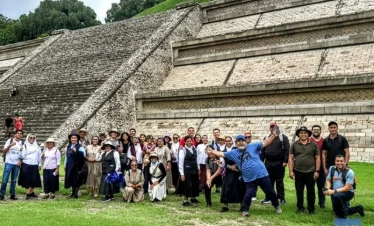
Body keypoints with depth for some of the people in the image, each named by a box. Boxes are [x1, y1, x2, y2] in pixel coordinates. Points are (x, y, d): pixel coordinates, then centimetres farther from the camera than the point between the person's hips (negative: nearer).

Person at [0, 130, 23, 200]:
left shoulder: (22, 143, 8)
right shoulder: (10, 141, -1)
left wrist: (20, 161, -2)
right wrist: (10, 145, -18)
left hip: (17, 164, 3)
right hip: (9, 163, -3)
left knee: (14, 180, 8)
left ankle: (12, 194, 12)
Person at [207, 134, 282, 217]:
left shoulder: (252, 146, -1)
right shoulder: (233, 153, 8)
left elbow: (265, 143, -4)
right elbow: (222, 154, 13)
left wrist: (273, 136, -16)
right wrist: (212, 151, 8)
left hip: (262, 174, -1)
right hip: (249, 179, 1)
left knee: (270, 192, 11)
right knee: (248, 195, -2)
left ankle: (276, 206, 33)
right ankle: (244, 210, 18)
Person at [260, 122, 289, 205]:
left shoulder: (283, 137, 0)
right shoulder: (266, 138, 12)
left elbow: (287, 150, -7)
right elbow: (262, 151, 13)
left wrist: (285, 161, -14)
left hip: (279, 163, -3)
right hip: (268, 163, 4)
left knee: (279, 181, 3)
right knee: (269, 181, 9)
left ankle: (282, 198, 13)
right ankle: (268, 197, 17)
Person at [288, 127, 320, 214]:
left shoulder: (313, 145, 3)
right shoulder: (294, 145, 4)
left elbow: (317, 158, 3)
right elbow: (290, 158, 3)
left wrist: (317, 171, -3)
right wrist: (291, 171, -4)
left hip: (310, 172, -1)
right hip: (298, 172, 1)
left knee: (311, 191, 6)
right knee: (299, 191, 8)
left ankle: (311, 208, 18)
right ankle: (300, 208, 21)